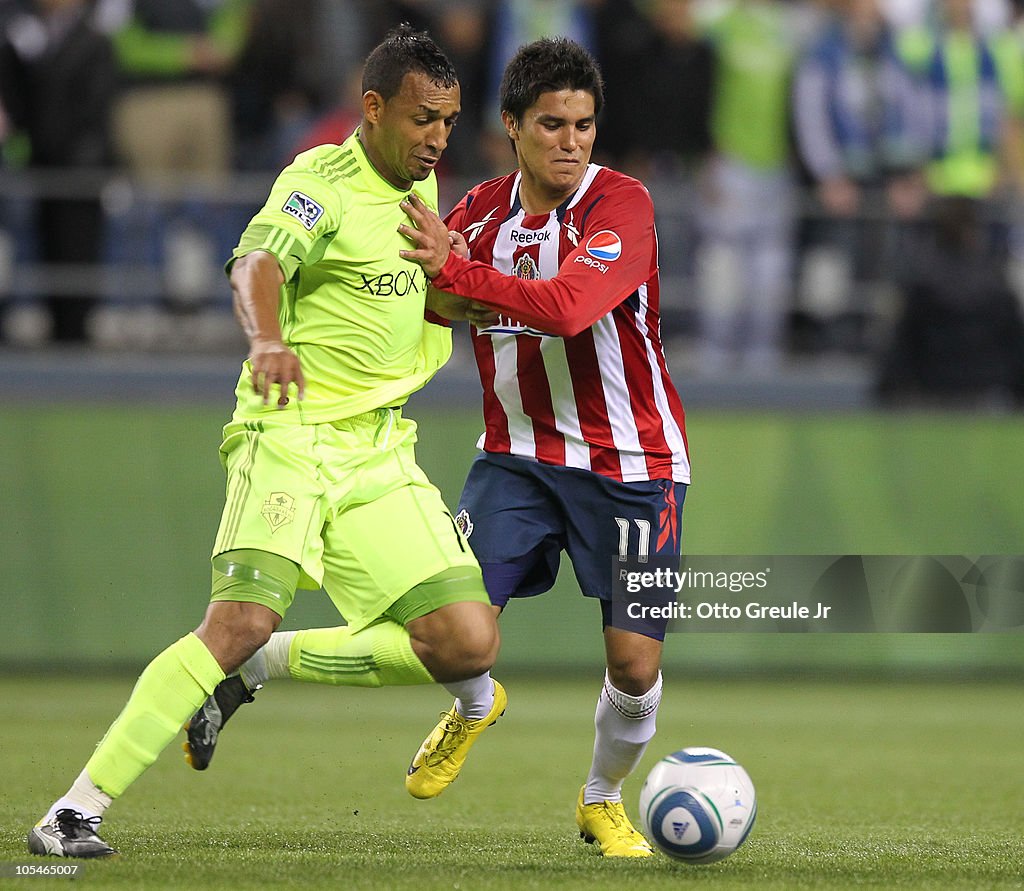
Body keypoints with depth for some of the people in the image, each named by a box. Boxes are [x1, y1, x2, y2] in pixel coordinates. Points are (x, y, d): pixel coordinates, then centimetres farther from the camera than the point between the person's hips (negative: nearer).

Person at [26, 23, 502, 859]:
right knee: (243, 620, -25)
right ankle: (77, 810, -21)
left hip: (380, 454, 7)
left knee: (468, 644, -6)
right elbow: (260, 261, -30)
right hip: (292, 435, -7)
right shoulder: (322, 180, -9)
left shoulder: (422, 185, 14)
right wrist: (268, 340, -49)